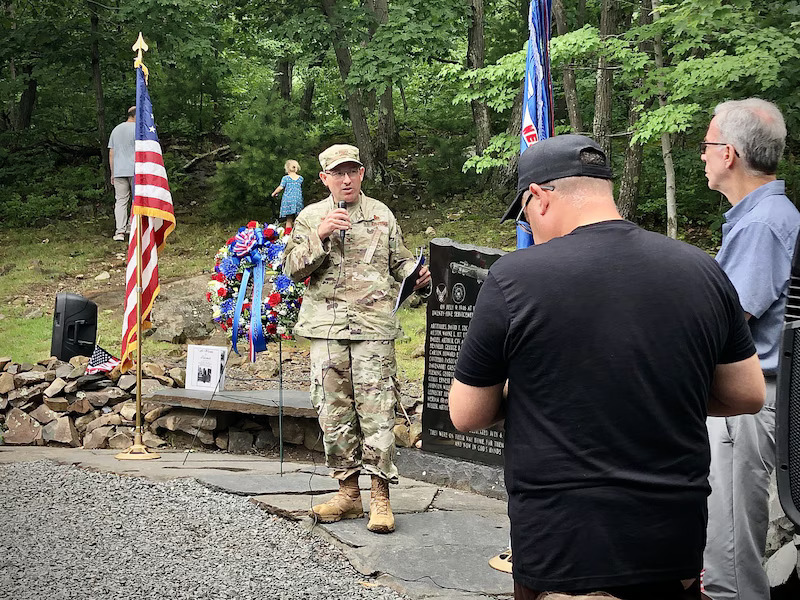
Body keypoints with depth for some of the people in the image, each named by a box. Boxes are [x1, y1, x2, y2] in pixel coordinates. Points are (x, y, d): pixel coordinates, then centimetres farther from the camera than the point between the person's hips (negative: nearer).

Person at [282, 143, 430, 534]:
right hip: (326, 326, 1)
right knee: (334, 411, 4)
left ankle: (380, 495, 0)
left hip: (374, 325, -1)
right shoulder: (310, 217, 11)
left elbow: (399, 261, 18)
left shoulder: (382, 215, 12)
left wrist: (417, 274, -4)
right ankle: (348, 491, 15)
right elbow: (293, 269, 3)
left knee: (376, 410, -6)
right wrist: (319, 237, -11)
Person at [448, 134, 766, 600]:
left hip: (562, 546, -3)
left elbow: (466, 416, -3)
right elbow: (748, 396, 7)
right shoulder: (703, 270, -2)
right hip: (678, 543, 4)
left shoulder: (513, 278, -13)